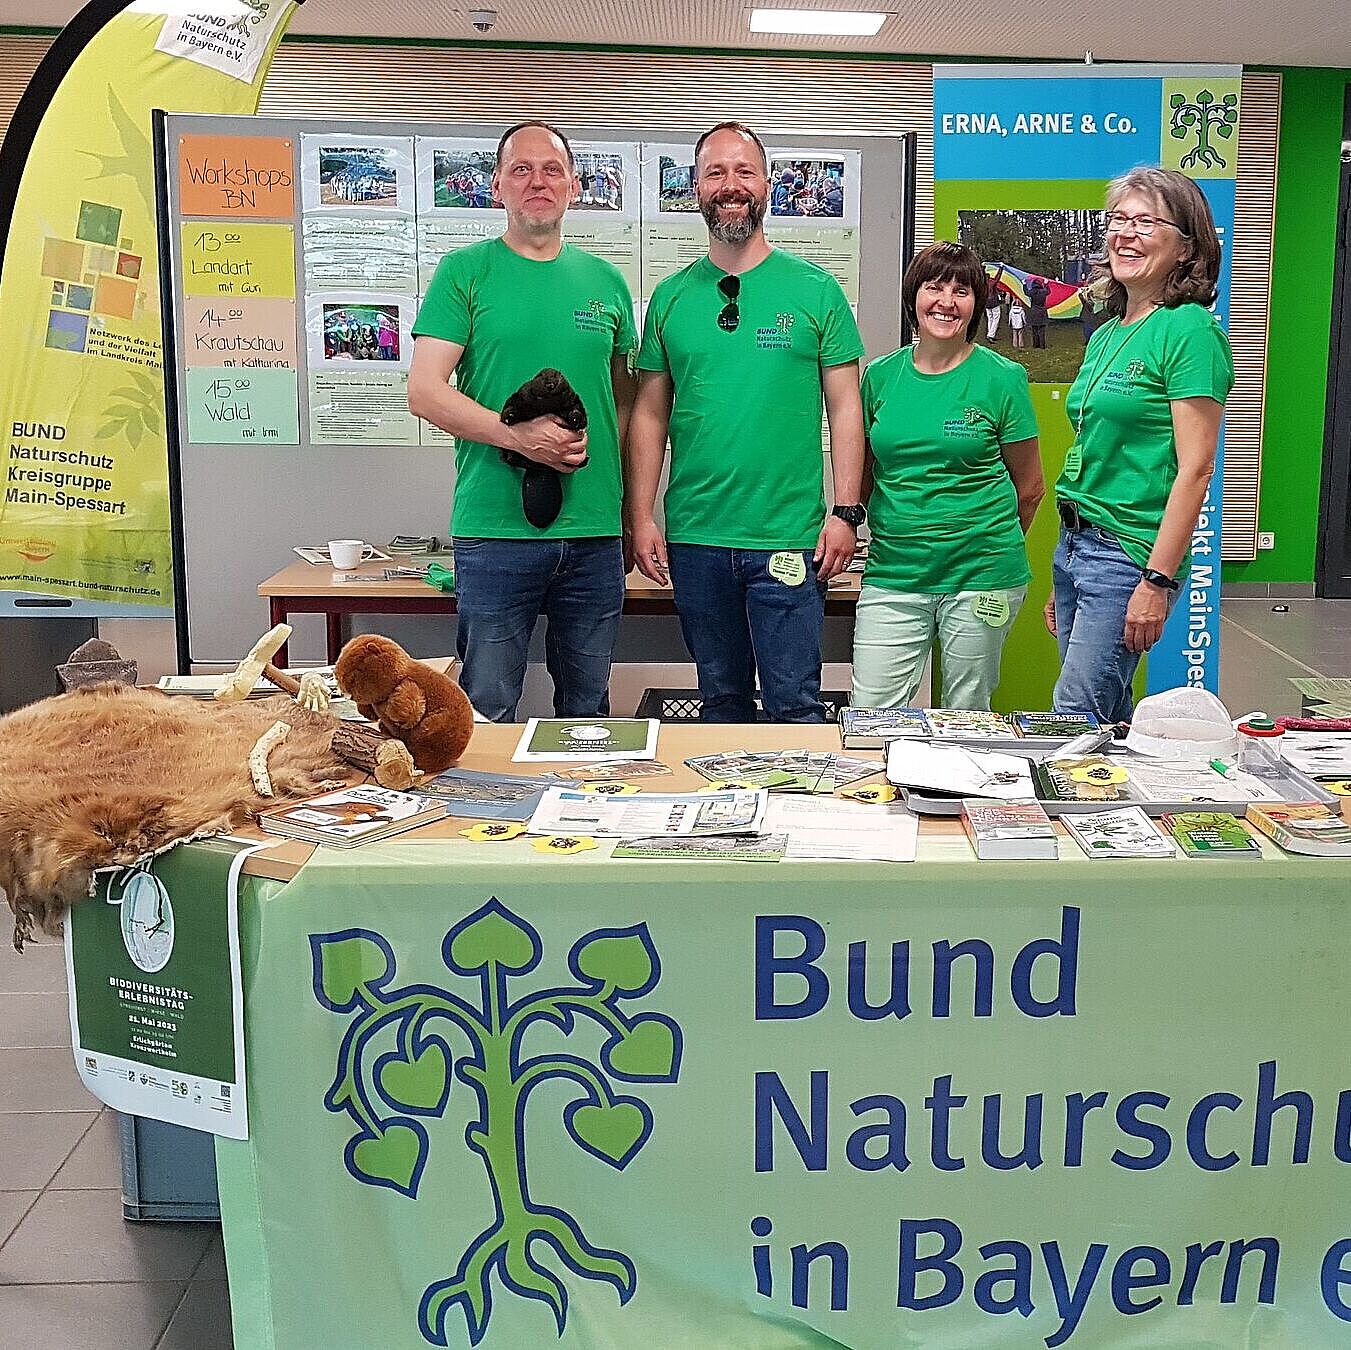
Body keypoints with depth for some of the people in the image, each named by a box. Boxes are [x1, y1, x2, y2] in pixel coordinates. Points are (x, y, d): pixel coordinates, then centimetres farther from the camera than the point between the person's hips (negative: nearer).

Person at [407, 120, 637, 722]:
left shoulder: (606, 282, 12)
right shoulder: (464, 272, 1)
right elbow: (424, 392, -6)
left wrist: (630, 509, 5)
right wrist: (521, 436, -19)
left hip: (594, 531, 4)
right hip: (495, 530, -3)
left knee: (588, 711, 14)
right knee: (487, 712, 3)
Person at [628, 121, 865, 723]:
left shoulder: (815, 289, 2)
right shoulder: (671, 297, 8)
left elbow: (844, 407, 2)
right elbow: (650, 412, 9)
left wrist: (845, 511, -6)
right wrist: (641, 516, 2)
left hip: (788, 537, -2)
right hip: (694, 538, 2)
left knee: (794, 706, -1)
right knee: (721, 701, 13)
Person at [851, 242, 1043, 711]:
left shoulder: (1002, 378, -2)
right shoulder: (880, 375, 6)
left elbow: (1029, 489, 6)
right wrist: (902, 534, 11)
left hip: (981, 575, -2)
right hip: (893, 573, 2)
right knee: (869, 716, -4)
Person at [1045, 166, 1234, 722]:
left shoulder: (1189, 330, -10)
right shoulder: (1106, 333, 15)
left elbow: (1194, 469, -15)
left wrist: (1159, 580, -20)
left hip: (1131, 554, -8)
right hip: (1075, 545, 8)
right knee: (1109, 719, 13)